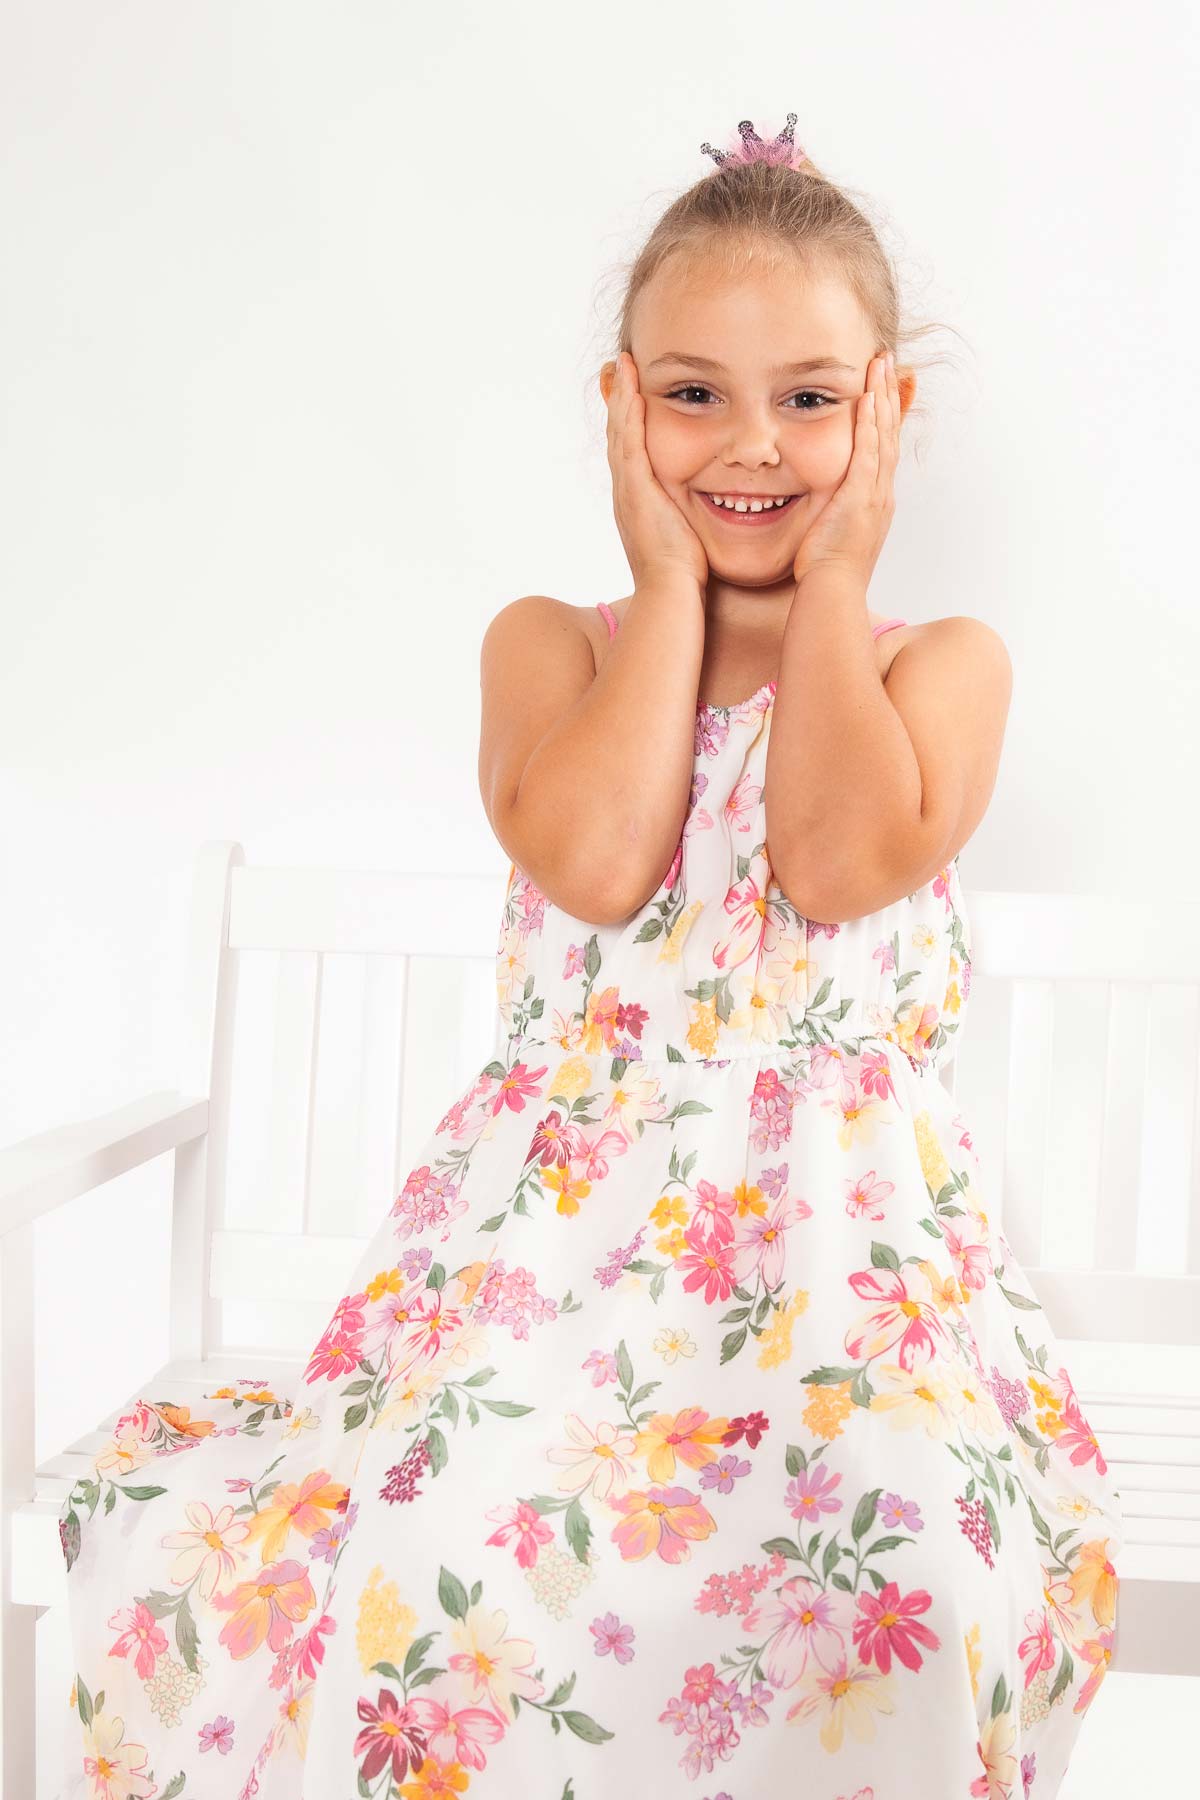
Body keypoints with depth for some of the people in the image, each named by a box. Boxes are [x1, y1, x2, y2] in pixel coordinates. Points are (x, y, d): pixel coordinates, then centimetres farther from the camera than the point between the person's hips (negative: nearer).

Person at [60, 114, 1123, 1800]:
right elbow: (595, 862, -9)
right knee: (445, 1517, -29)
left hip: (840, 1222, 0)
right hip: (568, 1205, 1)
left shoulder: (942, 659, 12)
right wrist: (672, 584, 1)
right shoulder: (550, 642, 13)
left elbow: (847, 862, -11)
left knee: (897, 1523, -32)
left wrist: (831, 582, 1)